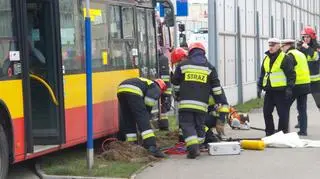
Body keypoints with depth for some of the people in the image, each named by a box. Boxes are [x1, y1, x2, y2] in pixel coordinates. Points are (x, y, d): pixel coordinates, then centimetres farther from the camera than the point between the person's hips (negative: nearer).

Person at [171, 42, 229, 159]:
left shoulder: (183, 65, 5)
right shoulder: (209, 68, 7)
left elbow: (174, 81, 18)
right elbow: (217, 89, 5)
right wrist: (221, 104, 9)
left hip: (185, 103, -1)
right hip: (201, 104, 1)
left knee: (187, 125, 1)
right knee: (199, 126, 16)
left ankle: (193, 148, -15)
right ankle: (197, 148, 17)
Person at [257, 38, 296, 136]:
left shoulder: (285, 58, -7)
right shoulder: (266, 58, 15)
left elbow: (291, 74, -9)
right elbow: (262, 74, 22)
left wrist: (289, 87, -15)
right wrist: (259, 86, 16)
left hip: (281, 91, -7)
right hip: (269, 91, 7)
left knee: (283, 113, -2)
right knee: (266, 112, 9)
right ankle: (269, 132, 21)